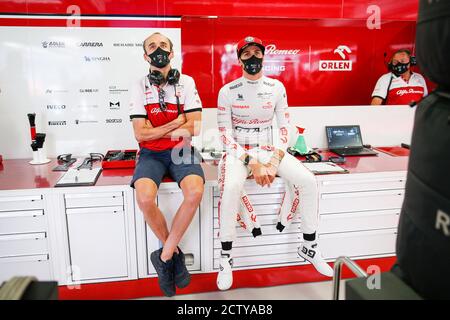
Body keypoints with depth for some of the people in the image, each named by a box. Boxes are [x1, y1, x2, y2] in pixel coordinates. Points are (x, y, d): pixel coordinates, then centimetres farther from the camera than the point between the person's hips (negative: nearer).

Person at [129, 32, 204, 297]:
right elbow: (141, 134, -3)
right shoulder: (140, 87, 4)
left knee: (195, 192, -31)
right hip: (151, 154, 1)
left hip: (181, 151, 0)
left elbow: (194, 128, -5)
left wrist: (156, 131, -8)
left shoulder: (187, 82, 3)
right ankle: (175, 253, -1)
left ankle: (164, 256, -9)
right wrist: (176, 122, -7)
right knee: (145, 198, -29)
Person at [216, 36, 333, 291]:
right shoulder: (228, 91, -4)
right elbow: (226, 135, -7)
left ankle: (310, 247, 4)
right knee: (231, 187, -34)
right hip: (238, 152, -3)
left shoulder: (276, 87, 3)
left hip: (269, 150, 3)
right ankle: (226, 258, -15)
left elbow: (285, 128, 2)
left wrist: (274, 161, -12)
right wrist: (252, 163, -18)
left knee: (309, 181, -17)